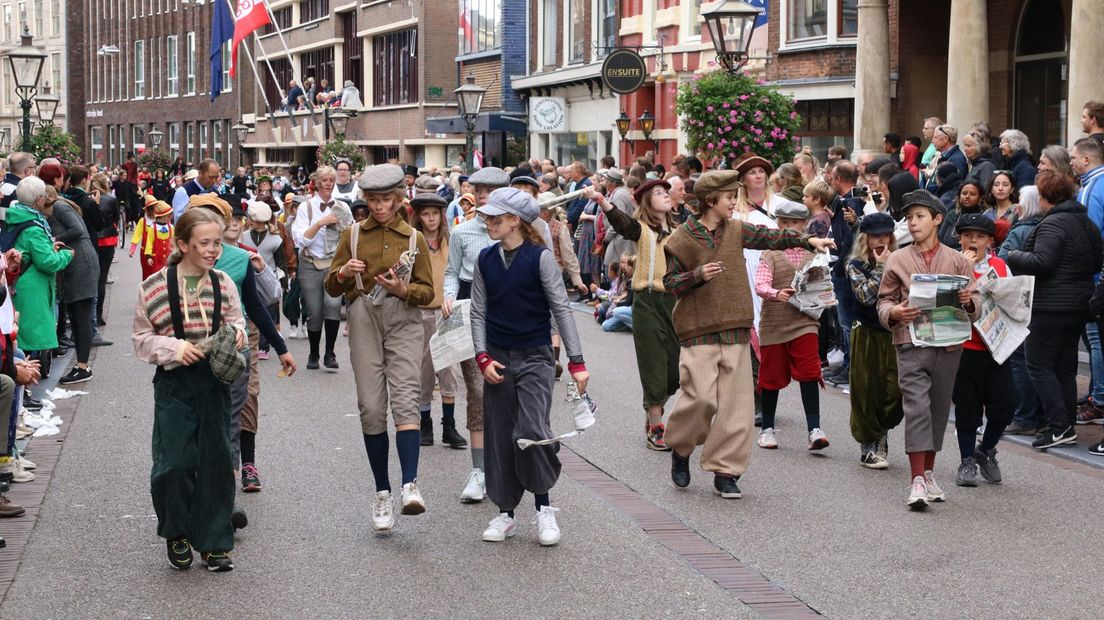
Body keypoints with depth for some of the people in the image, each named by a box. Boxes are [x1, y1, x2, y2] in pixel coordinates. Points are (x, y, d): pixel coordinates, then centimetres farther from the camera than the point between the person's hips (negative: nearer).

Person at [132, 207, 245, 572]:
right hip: (174, 383, -3)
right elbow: (143, 339, 0)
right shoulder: (156, 287, -6)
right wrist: (174, 347, -16)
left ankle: (214, 542, 16)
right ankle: (177, 534, 18)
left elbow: (236, 324, 13)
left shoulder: (223, 283, 3)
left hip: (214, 383, 3)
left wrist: (236, 333, -9)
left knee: (217, 461, 4)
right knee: (175, 463, -7)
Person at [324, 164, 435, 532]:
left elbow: (427, 291, 9)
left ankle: (410, 485, -29)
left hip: (403, 319, -1)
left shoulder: (414, 238, 11)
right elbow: (331, 287, 12)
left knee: (405, 399, -18)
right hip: (363, 318, 1)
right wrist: (343, 273, -11)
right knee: (371, 408, -2)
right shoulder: (353, 235, 14)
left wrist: (403, 289, -12)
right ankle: (383, 493, 6)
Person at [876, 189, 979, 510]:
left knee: (939, 409, 9)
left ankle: (928, 474, 23)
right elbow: (884, 301, 8)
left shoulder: (957, 260, 9)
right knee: (916, 406, -13)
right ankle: (917, 481, -15)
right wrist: (895, 312, -13)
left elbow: (976, 301, 9)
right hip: (912, 342, -2)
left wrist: (968, 300, -14)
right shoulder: (897, 260, 7)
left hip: (949, 344, 2)